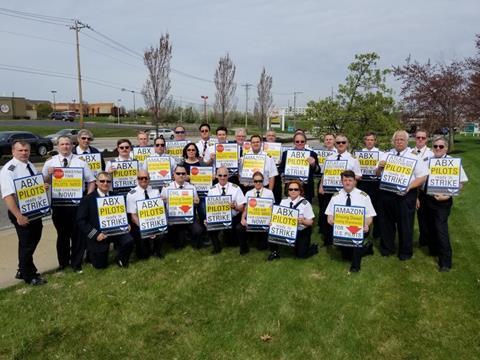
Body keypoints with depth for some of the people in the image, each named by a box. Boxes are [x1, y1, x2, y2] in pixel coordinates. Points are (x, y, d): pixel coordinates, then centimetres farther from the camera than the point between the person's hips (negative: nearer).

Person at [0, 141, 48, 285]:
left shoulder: (30, 165, 6)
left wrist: (43, 186, -2)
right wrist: (18, 216, -29)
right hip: (21, 213, -8)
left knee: (34, 239, 19)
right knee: (26, 243, 6)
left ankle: (23, 270, 38)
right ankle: (29, 276, 25)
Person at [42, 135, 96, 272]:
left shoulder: (80, 162, 3)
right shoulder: (50, 163, 6)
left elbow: (91, 181, 3)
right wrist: (49, 174, -13)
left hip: (77, 202, -1)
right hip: (58, 203, 1)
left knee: (78, 233, 4)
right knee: (62, 234, 14)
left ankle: (76, 263, 19)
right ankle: (63, 262, 31)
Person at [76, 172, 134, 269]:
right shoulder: (88, 199, -6)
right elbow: (81, 221, -9)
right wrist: (95, 234, -19)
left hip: (115, 231, 2)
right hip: (98, 235, -2)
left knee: (129, 241, -27)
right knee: (100, 265, 4)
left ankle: (120, 259, 6)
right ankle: (91, 253, 39)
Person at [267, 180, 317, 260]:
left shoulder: (305, 203, -13)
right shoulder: (284, 201, 0)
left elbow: (310, 222, -12)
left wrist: (303, 221, -33)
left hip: (302, 231, -4)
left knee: (300, 254, -10)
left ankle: (314, 247, 25)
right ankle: (275, 252, 6)